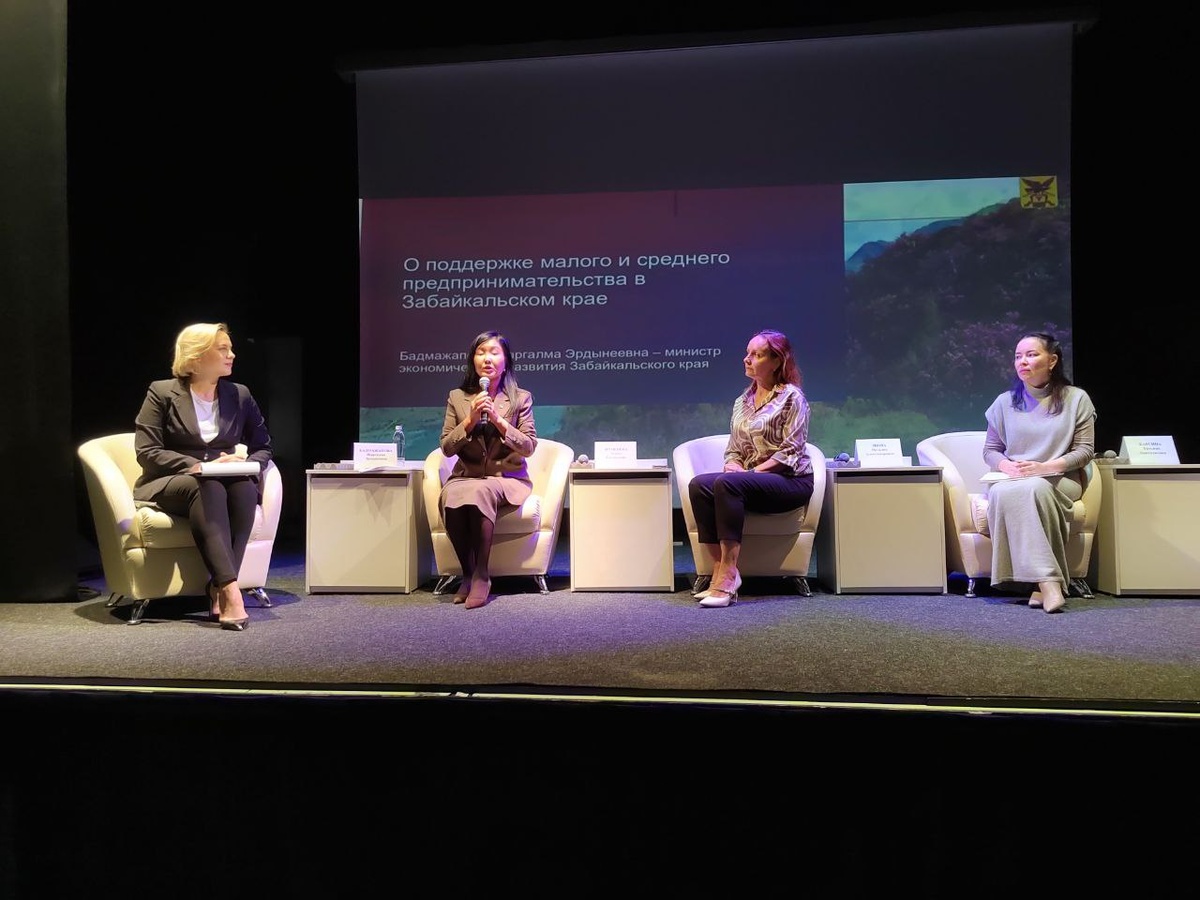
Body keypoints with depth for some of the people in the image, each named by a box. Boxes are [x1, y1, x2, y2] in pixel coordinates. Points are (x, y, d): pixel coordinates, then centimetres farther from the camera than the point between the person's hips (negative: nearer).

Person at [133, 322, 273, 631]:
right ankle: (230, 590, -49)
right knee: (208, 488, -38)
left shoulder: (240, 395, 11)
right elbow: (146, 450, -7)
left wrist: (246, 464, -10)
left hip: (229, 482, 3)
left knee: (245, 487, -33)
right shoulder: (162, 393, 1)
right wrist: (195, 466, -21)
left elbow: (263, 447, 14)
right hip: (167, 484, -3)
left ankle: (218, 587, -34)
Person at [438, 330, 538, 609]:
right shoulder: (457, 397, 10)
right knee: (451, 498, -34)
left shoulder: (521, 398, 5)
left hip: (507, 478, -2)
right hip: (465, 477, 2)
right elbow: (447, 447, 5)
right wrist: (470, 420, -10)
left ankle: (481, 575, -26)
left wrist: (498, 420, -14)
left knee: (480, 491, -37)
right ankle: (467, 573, -16)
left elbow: (528, 447, -2)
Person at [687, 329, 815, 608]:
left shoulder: (791, 396, -3)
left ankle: (728, 573, -35)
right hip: (751, 479, 6)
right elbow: (733, 449, 16)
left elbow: (791, 452, -11)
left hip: (791, 480, -6)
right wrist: (733, 464, -7)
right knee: (698, 485, -23)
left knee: (727, 483, -34)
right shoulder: (742, 402, 17)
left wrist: (752, 471, -18)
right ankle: (721, 570, -26)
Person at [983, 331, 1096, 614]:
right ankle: (1047, 580, -41)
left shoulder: (1076, 399, 5)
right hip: (1011, 480, 2)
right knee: (1002, 493, -36)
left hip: (1059, 480, -1)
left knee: (1033, 488, -38)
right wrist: (1007, 466, -12)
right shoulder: (1005, 402, 11)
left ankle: (1040, 584, -35)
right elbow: (990, 450, 11)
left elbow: (1085, 451, 0)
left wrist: (1045, 467, -17)